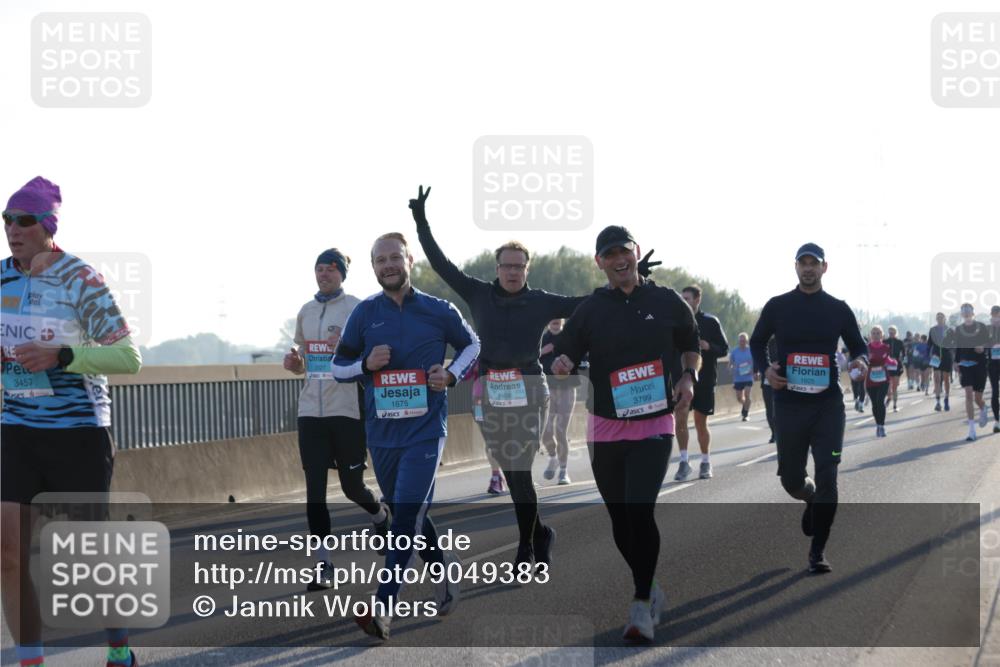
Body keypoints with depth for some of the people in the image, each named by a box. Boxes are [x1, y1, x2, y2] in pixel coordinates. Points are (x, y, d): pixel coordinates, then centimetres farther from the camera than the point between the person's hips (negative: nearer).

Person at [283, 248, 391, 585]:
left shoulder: (357, 309, -2)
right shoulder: (305, 312, 13)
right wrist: (294, 363, -1)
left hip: (346, 409, -4)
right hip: (311, 409, 4)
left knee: (352, 485, 6)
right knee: (314, 488, -3)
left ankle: (382, 516, 39)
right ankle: (323, 563, 1)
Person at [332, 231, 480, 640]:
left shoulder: (439, 311, 0)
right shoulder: (364, 314, 3)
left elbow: (471, 344, 17)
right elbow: (338, 367, 10)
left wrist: (452, 374, -2)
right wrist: (366, 364, -11)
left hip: (425, 430, -4)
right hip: (381, 433, 4)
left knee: (406, 515, -15)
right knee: (408, 514, 15)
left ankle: (383, 608, -19)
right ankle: (444, 567, 41)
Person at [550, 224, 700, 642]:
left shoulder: (667, 302, 4)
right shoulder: (590, 309, 4)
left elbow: (691, 345, 16)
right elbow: (565, 353, -1)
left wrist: (689, 377, -3)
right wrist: (561, 365, -24)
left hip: (654, 425, -2)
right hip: (604, 426, 2)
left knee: (640, 510, -17)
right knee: (620, 518, 8)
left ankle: (641, 604, -8)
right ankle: (649, 588, 28)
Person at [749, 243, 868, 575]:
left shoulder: (838, 309, 5)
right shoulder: (777, 306, 4)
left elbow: (858, 345, 13)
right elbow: (757, 342, 14)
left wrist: (860, 361, -11)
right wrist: (766, 368, -6)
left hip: (828, 403, -1)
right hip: (789, 403, 1)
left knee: (826, 478, -8)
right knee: (791, 479, 8)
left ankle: (818, 551, 1)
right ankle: (811, 499, 46)